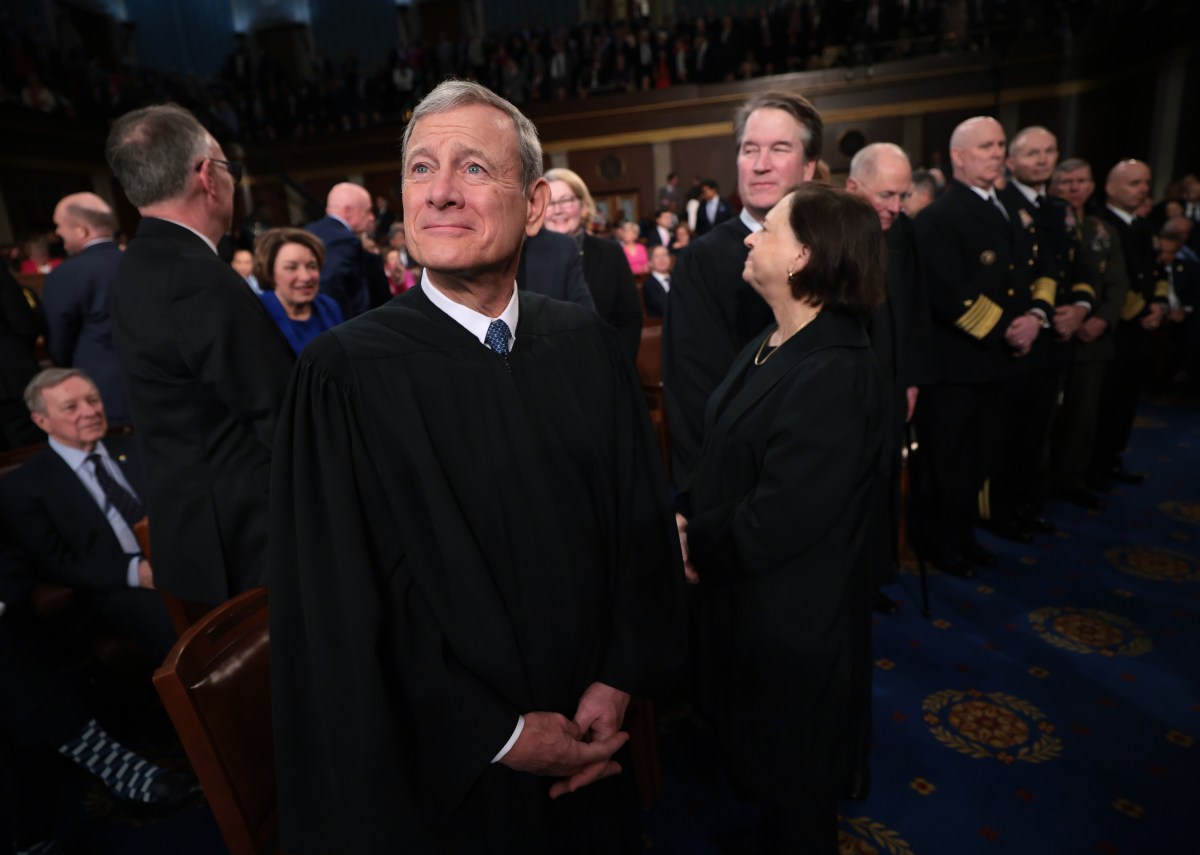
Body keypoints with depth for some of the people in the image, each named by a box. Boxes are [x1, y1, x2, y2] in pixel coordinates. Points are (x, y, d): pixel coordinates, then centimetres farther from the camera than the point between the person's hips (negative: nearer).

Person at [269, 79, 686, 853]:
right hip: (444, 767, -3)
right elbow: (336, 615, -15)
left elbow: (644, 520, -1)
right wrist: (498, 736, -13)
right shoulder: (345, 375, -17)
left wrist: (618, 681, -8)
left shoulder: (589, 345, -7)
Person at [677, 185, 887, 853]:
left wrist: (697, 548, -13)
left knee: (794, 780, 19)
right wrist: (687, 516, -8)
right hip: (748, 603, 9)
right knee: (756, 751, 30)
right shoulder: (772, 347, 3)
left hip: (793, 623, -9)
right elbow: (724, 458, 6)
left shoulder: (835, 374, -28)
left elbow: (777, 521, -28)